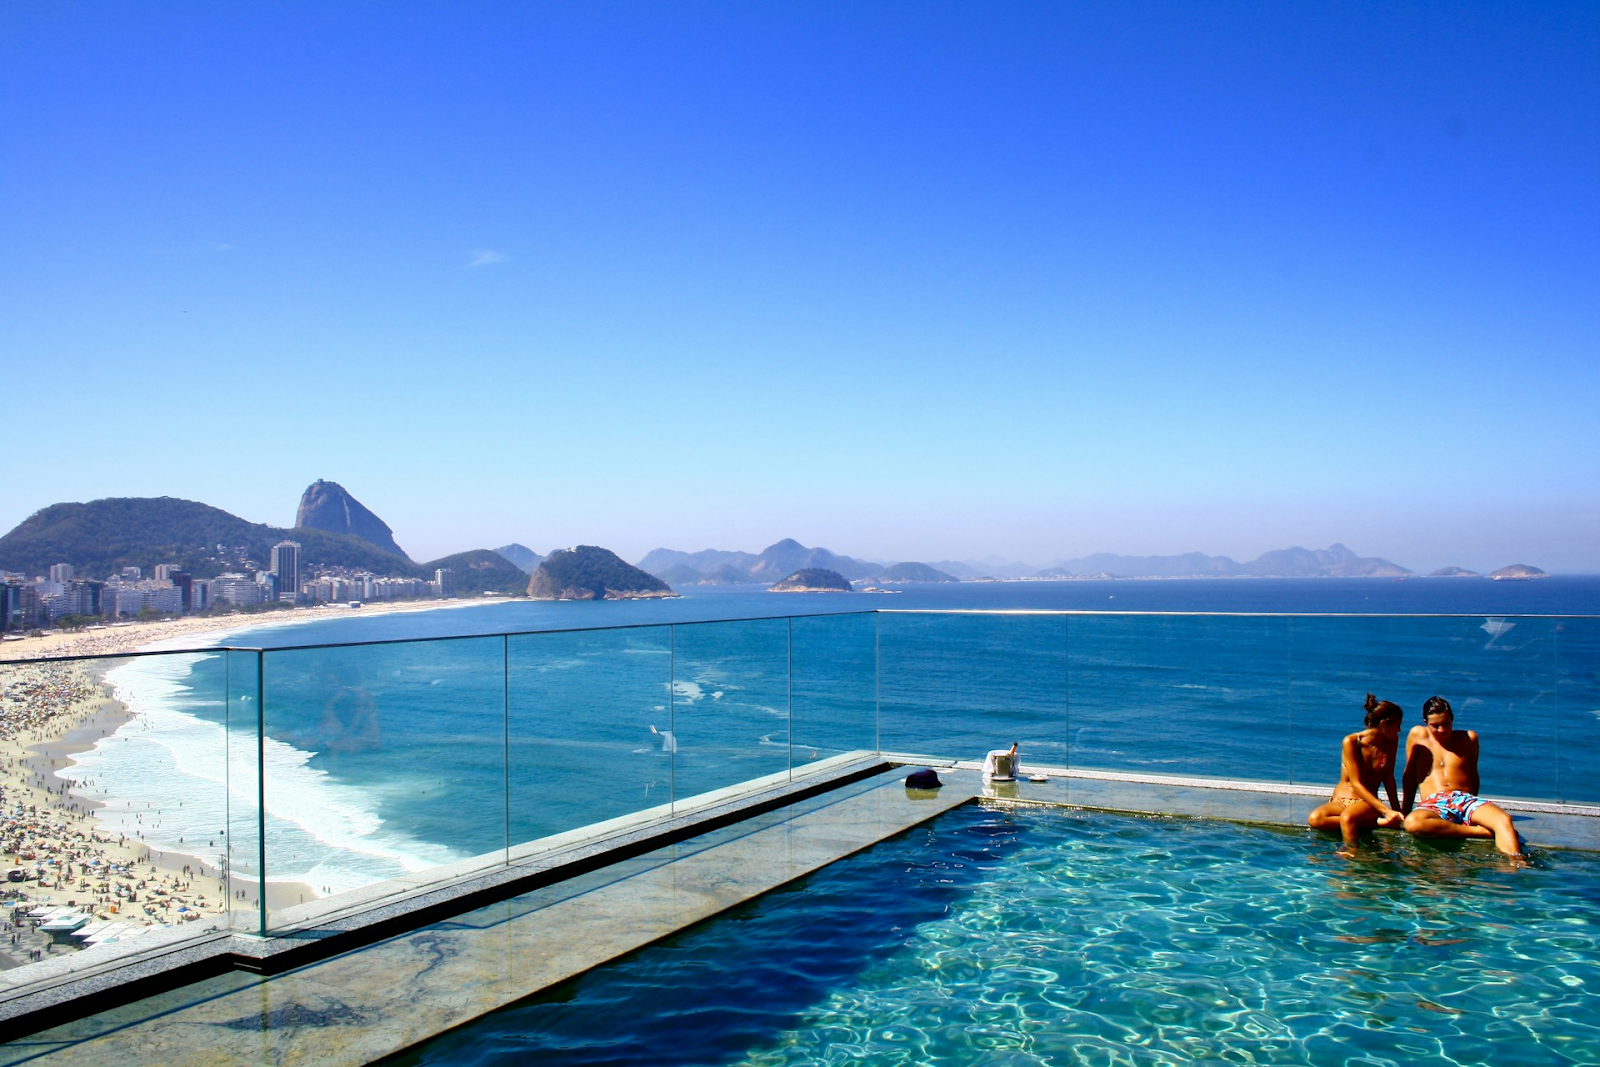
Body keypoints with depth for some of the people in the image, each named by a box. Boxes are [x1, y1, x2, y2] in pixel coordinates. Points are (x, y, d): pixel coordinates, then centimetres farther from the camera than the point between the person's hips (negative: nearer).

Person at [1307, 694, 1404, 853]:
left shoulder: (1391, 741, 1)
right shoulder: (1351, 742, -12)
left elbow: (1388, 777, 10)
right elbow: (1356, 784, -16)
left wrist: (1396, 810, 4)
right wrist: (1386, 810, -24)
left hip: (1368, 803, 0)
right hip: (1340, 800, 0)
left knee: (1347, 817, -39)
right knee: (1314, 819, -36)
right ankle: (1377, 822, -29)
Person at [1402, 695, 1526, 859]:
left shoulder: (1469, 738, 16)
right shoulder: (1418, 735, 12)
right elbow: (1410, 775, 16)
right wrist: (1405, 809, 17)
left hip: (1465, 799, 2)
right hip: (1433, 805, -2)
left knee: (1504, 819, -33)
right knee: (1412, 822, -40)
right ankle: (1482, 831, -33)